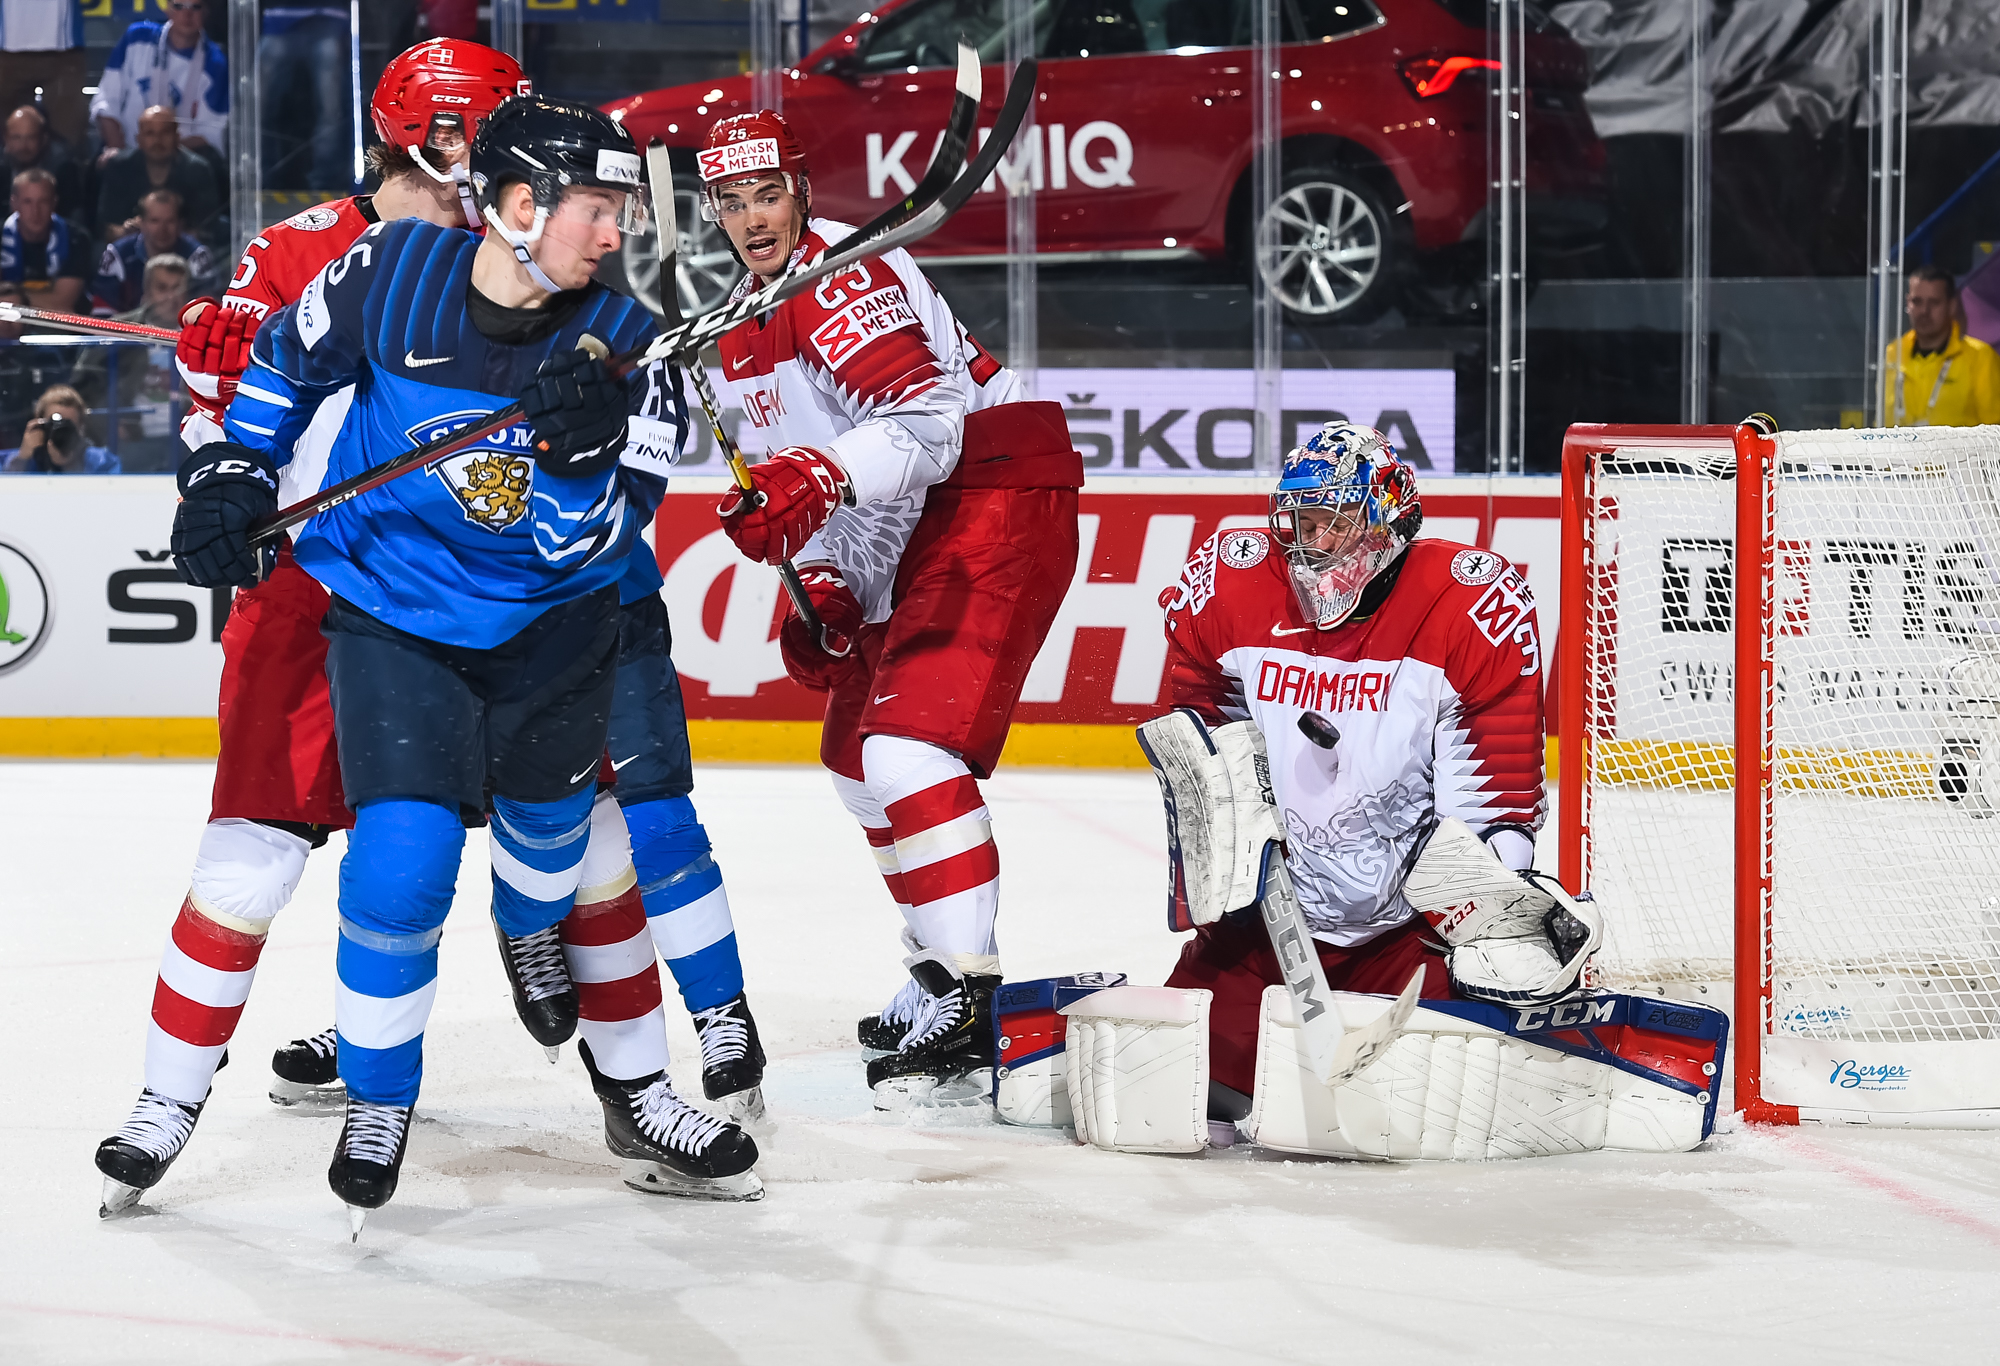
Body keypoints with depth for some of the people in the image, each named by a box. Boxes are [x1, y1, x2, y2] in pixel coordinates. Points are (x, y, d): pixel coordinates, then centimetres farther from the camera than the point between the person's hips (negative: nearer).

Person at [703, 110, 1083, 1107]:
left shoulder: (844, 273, -17)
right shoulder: (744, 330, 14)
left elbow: (927, 419, -30)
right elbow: (819, 475, 22)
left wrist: (814, 480, -41)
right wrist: (824, 586, 8)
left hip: (1001, 491, -11)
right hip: (911, 530, 11)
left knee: (910, 741, -22)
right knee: (856, 751, 18)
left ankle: (964, 1004, -24)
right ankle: (946, 966, 30)